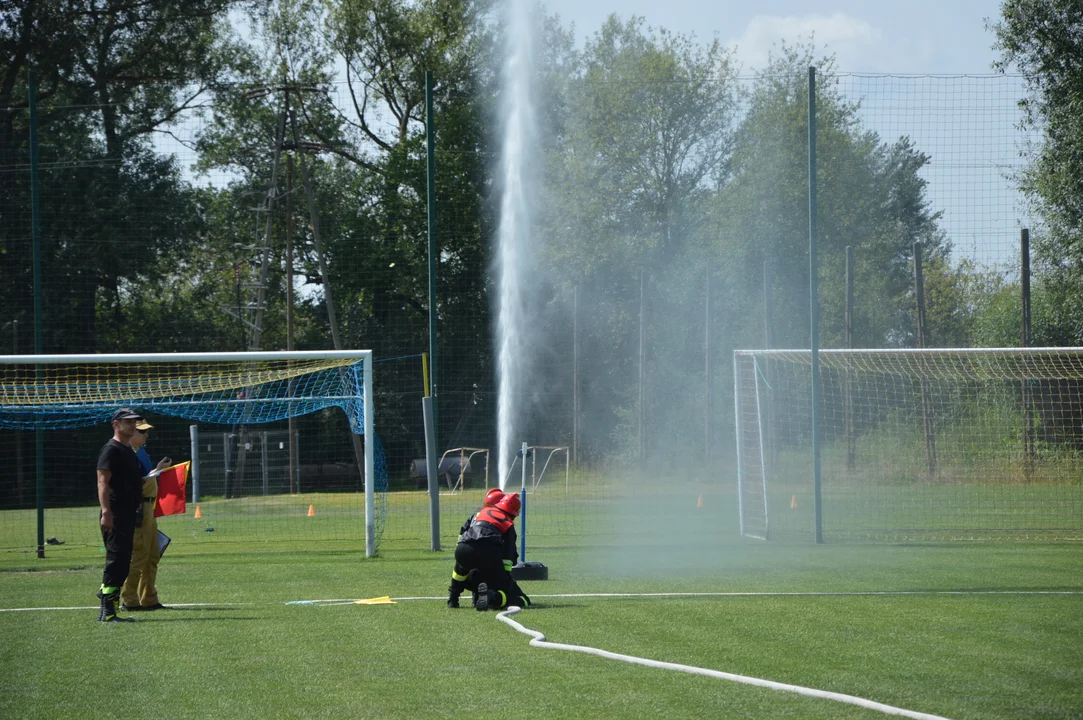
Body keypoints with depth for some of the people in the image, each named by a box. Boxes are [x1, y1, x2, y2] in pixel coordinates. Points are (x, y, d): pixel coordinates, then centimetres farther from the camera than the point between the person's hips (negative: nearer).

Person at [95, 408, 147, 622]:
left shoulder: (130, 451, 21)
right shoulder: (111, 450, -10)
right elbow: (103, 482, -19)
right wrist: (106, 511, -26)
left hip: (128, 514, 10)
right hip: (114, 515, -10)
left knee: (122, 563, 11)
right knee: (116, 560, -13)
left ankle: (108, 610, 15)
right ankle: (108, 612, -14)